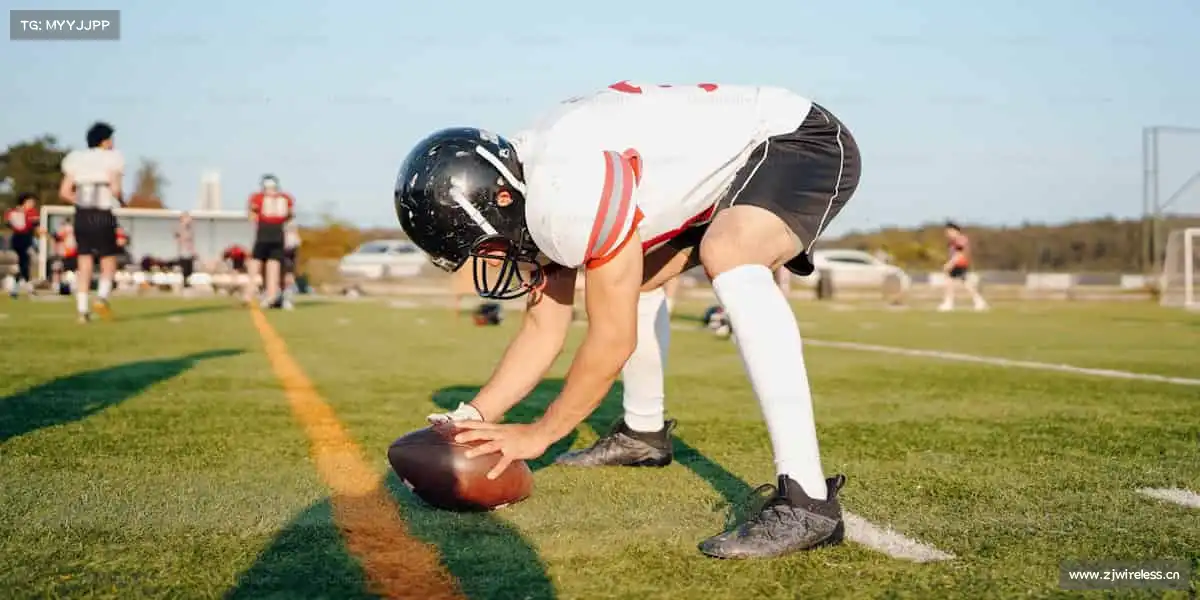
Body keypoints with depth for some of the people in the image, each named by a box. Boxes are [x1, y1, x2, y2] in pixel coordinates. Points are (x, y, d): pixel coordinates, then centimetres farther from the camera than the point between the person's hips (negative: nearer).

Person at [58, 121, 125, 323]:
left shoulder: (77, 160, 11)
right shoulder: (112, 159, -3)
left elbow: (64, 192, 6)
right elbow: (115, 189, -14)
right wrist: (121, 202, 6)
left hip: (82, 215, 4)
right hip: (103, 216, -4)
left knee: (84, 264, 8)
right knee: (109, 263, 7)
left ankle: (82, 309, 2)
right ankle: (102, 297, -17)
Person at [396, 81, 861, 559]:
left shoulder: (572, 191, -30)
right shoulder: (527, 197, 0)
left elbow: (613, 340, -21)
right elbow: (544, 330, 9)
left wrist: (538, 435, -9)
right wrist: (472, 419, 2)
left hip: (804, 142, -10)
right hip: (742, 156, 10)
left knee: (729, 258, -36)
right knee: (631, 280, 18)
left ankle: (806, 501, -33)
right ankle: (643, 434, 35)